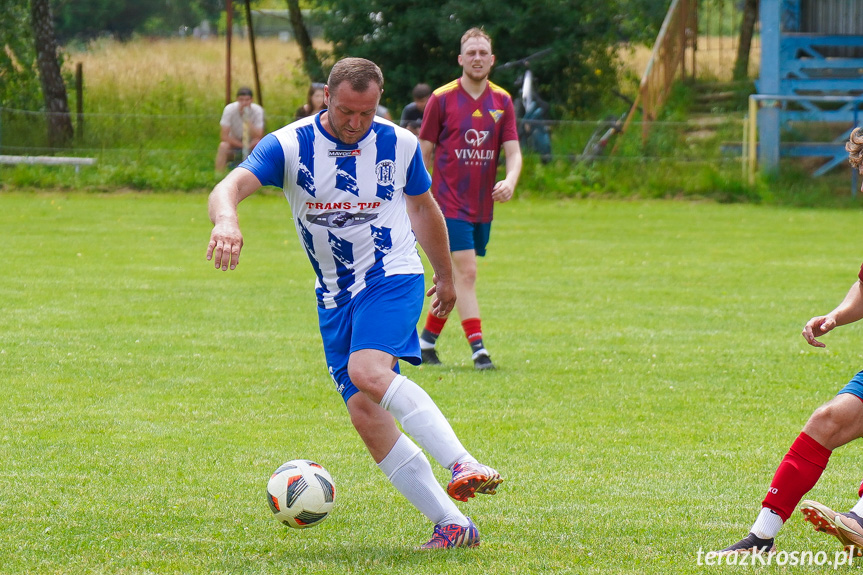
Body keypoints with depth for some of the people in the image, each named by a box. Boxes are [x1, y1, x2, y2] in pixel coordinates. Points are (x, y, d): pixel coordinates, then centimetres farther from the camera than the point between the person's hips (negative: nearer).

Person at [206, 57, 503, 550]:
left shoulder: (400, 145, -2)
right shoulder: (289, 146, -7)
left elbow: (423, 207, 16)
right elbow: (231, 185, -22)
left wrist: (446, 276, 28)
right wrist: (226, 219, -46)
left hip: (393, 277, -3)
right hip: (336, 296, 3)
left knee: (367, 371, -31)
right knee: (365, 413, -8)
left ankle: (463, 465, -37)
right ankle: (453, 525, -5)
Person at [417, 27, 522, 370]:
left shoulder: (502, 101, 5)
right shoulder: (442, 99, -5)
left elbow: (513, 152, 1)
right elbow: (424, 153, 1)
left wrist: (510, 181, -19)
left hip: (483, 206, 5)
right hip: (450, 203, -5)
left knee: (457, 277, 11)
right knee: (466, 273, -14)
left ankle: (427, 339, 25)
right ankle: (477, 349, -16)